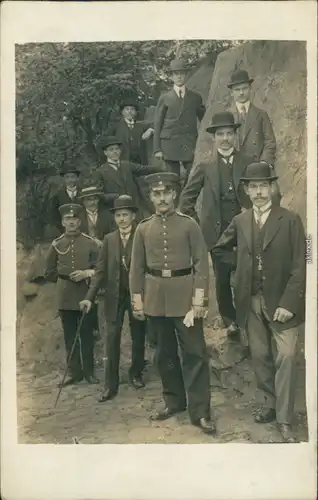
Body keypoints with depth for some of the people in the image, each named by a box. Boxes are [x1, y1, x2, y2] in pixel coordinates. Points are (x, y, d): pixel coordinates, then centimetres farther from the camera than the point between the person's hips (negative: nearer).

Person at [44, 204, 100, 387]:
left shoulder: (90, 243, 1)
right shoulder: (56, 244, 6)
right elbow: (49, 273, 13)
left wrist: (86, 273, -15)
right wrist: (65, 278, 3)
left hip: (86, 296, -2)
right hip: (65, 298, 2)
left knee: (87, 335, 6)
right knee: (70, 336, 7)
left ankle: (89, 371, 17)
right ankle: (75, 372, 17)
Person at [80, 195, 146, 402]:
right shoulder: (109, 239, 3)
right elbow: (101, 270, 2)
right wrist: (90, 296, -5)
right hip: (115, 296, 2)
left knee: (138, 338, 12)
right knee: (112, 340, 1)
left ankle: (136, 373, 33)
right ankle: (111, 384, 10)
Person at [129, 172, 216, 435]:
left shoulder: (189, 224, -2)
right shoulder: (143, 228, 7)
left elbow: (201, 262, -4)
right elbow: (137, 267, 8)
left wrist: (199, 297, -12)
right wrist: (137, 299, 2)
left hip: (184, 293, -3)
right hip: (155, 297, 3)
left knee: (195, 352, -2)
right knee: (164, 352, 13)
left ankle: (200, 411, 7)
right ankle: (174, 401, 29)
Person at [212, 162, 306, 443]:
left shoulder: (290, 220, -6)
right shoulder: (240, 221, 6)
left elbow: (300, 266, -9)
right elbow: (219, 250, 21)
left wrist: (288, 303, -16)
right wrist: (243, 263, 6)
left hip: (281, 301, -4)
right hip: (251, 302, 4)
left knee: (285, 357, -6)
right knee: (260, 356, 12)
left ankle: (284, 420, 4)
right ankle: (269, 405, 29)